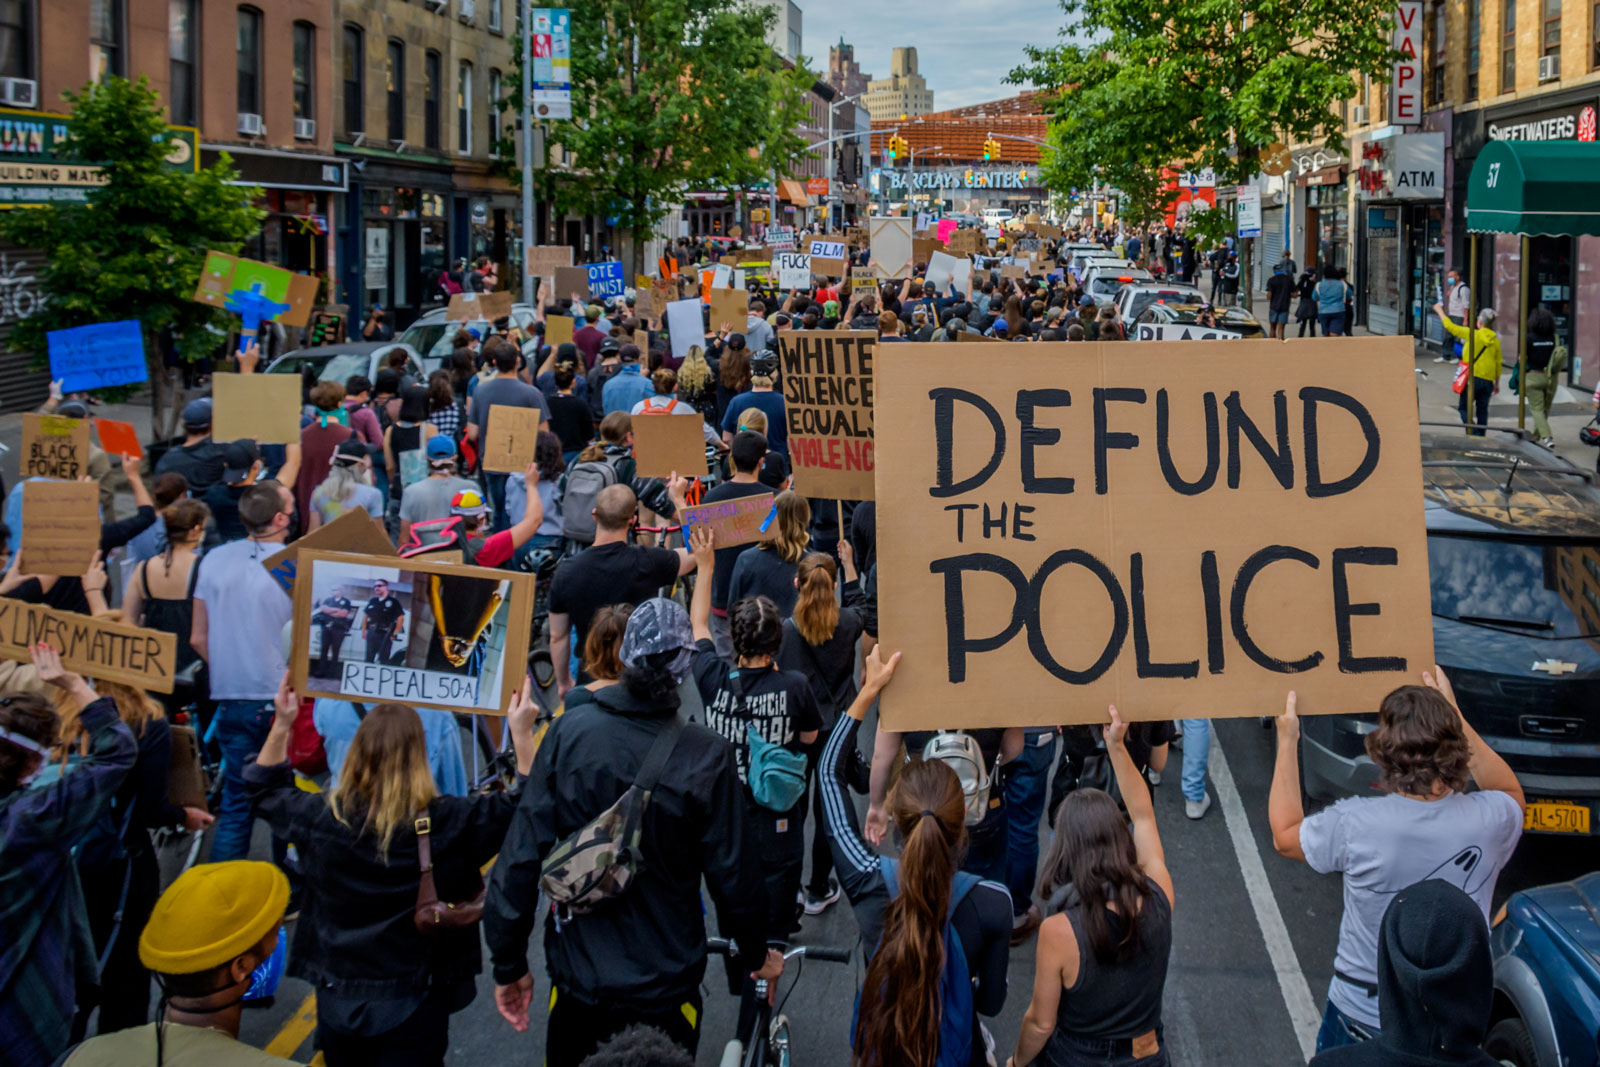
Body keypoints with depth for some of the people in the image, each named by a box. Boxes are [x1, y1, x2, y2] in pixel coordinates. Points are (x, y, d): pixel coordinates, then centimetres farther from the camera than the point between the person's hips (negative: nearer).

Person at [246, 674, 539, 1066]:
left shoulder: (320, 816, -10)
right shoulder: (448, 823, -19)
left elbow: (265, 789, 12)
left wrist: (281, 724, 14)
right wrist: (522, 734, -9)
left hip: (337, 999, 3)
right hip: (412, 1006, -3)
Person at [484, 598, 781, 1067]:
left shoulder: (569, 733, -13)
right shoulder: (707, 756, -16)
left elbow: (522, 852, -11)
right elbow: (732, 873, -10)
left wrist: (509, 963, 1)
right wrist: (756, 954, 9)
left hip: (577, 976, 1)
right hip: (665, 988, -1)